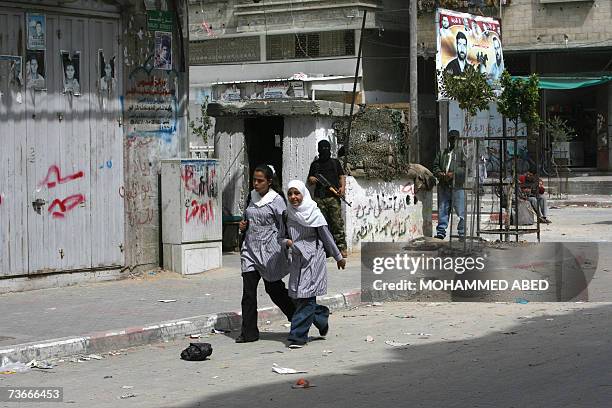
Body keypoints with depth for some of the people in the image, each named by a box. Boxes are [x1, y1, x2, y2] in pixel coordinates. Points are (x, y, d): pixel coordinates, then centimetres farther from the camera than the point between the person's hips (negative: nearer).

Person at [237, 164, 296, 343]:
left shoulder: (276, 200, -7)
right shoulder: (251, 196, 10)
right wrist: (243, 225, 5)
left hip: (269, 250, -5)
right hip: (250, 248, 5)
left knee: (274, 288, 6)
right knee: (248, 290, -4)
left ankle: (298, 318, 29)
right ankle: (249, 332, -1)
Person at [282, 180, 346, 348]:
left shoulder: (314, 213, -5)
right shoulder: (288, 215, 6)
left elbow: (326, 236, 0)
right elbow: (281, 237, 15)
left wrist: (338, 257, 7)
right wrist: (287, 242, -9)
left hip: (313, 258, -5)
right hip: (297, 259, 5)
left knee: (306, 298, -10)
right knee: (298, 297, 6)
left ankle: (298, 335, -9)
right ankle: (322, 316, 33)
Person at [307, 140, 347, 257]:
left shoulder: (335, 162, 17)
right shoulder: (315, 164, 19)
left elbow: (342, 176, 15)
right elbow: (310, 180, 19)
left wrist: (342, 187, -4)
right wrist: (312, 180, -5)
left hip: (333, 196, -1)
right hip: (319, 198, 2)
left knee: (337, 223, -9)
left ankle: (342, 247, -9)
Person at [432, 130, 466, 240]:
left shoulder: (462, 152, 1)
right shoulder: (442, 153, 20)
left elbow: (465, 168, -8)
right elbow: (435, 166, 22)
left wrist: (453, 174, -17)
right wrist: (439, 173, 1)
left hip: (457, 186, -5)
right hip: (443, 185, 5)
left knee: (461, 211, -4)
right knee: (442, 209, 8)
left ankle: (462, 234, 0)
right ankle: (441, 231, 14)